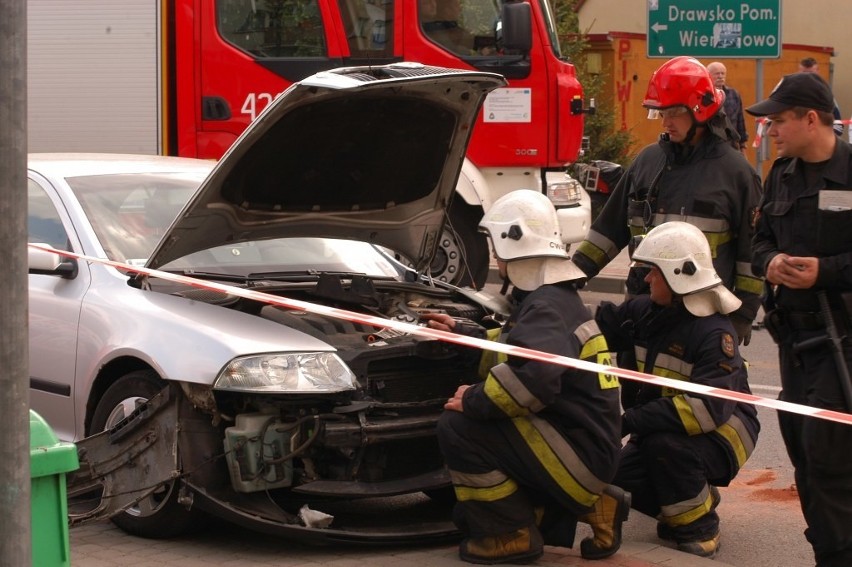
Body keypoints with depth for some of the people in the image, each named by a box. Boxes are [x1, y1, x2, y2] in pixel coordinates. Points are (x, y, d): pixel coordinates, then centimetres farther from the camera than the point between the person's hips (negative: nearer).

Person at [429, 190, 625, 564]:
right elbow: (517, 348, 30)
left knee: (457, 427, -17)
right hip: (588, 451, 11)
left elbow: (534, 376, -34)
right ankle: (592, 506, 14)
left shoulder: (546, 308, -17)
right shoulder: (558, 300, 16)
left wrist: (474, 401, -22)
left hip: (579, 453, -11)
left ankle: (511, 535, -8)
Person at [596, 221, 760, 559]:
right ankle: (694, 500, 16)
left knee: (666, 445, -36)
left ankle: (700, 528, -12)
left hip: (723, 431, -7)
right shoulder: (647, 312, -2)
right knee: (620, 477, -11)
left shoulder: (714, 333, -25)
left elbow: (708, 408, -36)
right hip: (663, 428, 8)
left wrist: (632, 421, -39)